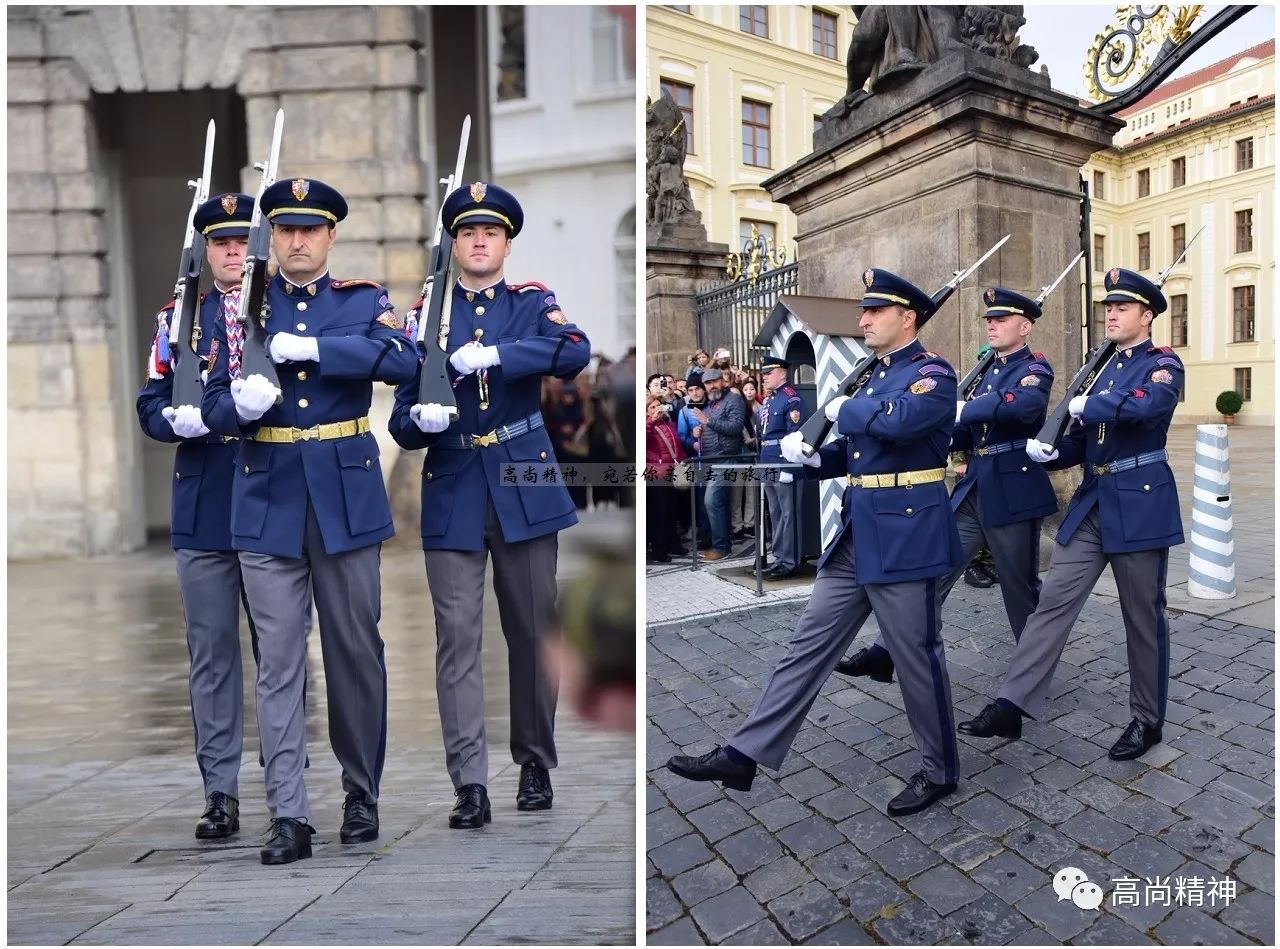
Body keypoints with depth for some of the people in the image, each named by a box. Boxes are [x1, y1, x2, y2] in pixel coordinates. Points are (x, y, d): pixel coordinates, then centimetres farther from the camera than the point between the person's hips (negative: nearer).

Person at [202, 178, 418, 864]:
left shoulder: (363, 300, 6)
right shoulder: (240, 305, 11)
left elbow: (402, 360, -14)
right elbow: (213, 405, 7)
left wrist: (311, 347, -20)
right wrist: (241, 404, -16)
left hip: (346, 495, -1)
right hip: (268, 500, 1)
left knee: (355, 651, 8)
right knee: (278, 662, 1)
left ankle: (362, 794, 26)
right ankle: (288, 816, 11)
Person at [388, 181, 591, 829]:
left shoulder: (534, 303, 7)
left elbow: (575, 353, -16)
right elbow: (401, 422, 5)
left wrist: (493, 355, -26)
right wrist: (421, 419, -18)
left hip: (524, 488, 0)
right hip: (452, 493, 1)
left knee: (533, 630, 8)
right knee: (457, 638, -3)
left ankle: (535, 763, 26)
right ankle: (471, 784, 5)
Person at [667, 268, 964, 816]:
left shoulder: (934, 373, -8)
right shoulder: (872, 377, 17)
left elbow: (898, 422, -30)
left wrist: (843, 410, -12)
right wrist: (808, 455, 0)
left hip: (906, 535, -8)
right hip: (857, 533, 8)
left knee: (917, 655, 5)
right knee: (809, 644, 7)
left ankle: (940, 770, 27)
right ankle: (744, 755, 11)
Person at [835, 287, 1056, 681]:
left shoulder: (1035, 368, -5)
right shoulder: (987, 370, 17)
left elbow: (1025, 405, -30)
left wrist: (962, 409, -33)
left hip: (1014, 490, -7)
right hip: (973, 487, 7)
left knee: (1020, 584, 6)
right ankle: (886, 652, 4)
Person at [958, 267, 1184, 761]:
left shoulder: (1163, 364, -4)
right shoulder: (1104, 366, 16)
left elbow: (1146, 405, -29)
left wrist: (1086, 405, -15)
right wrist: (1050, 452, -6)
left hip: (1141, 504, -6)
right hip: (1092, 502, 6)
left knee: (1143, 616, 6)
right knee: (1053, 601, -1)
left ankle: (1147, 719, 23)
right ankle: (1012, 705, -1)